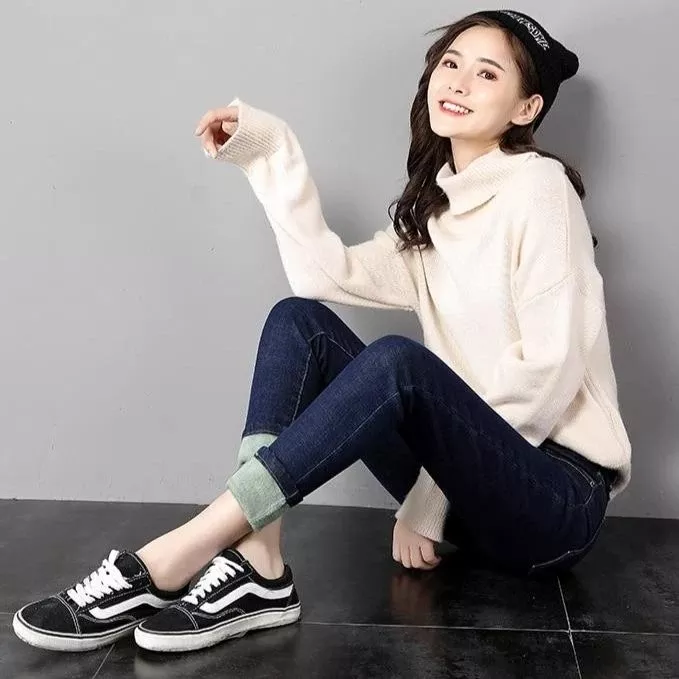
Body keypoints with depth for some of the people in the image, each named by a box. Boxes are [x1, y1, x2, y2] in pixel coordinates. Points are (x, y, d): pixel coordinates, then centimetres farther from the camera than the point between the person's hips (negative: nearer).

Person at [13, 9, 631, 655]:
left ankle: (166, 563, -33)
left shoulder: (539, 186, -8)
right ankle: (257, 567, -24)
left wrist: (427, 501, -15)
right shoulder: (436, 205, 14)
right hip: (477, 476, 7)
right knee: (298, 318, -9)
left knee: (397, 361, -34)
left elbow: (550, 369, -16)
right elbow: (327, 275, 1)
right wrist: (273, 153, -3)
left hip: (557, 496, -6)